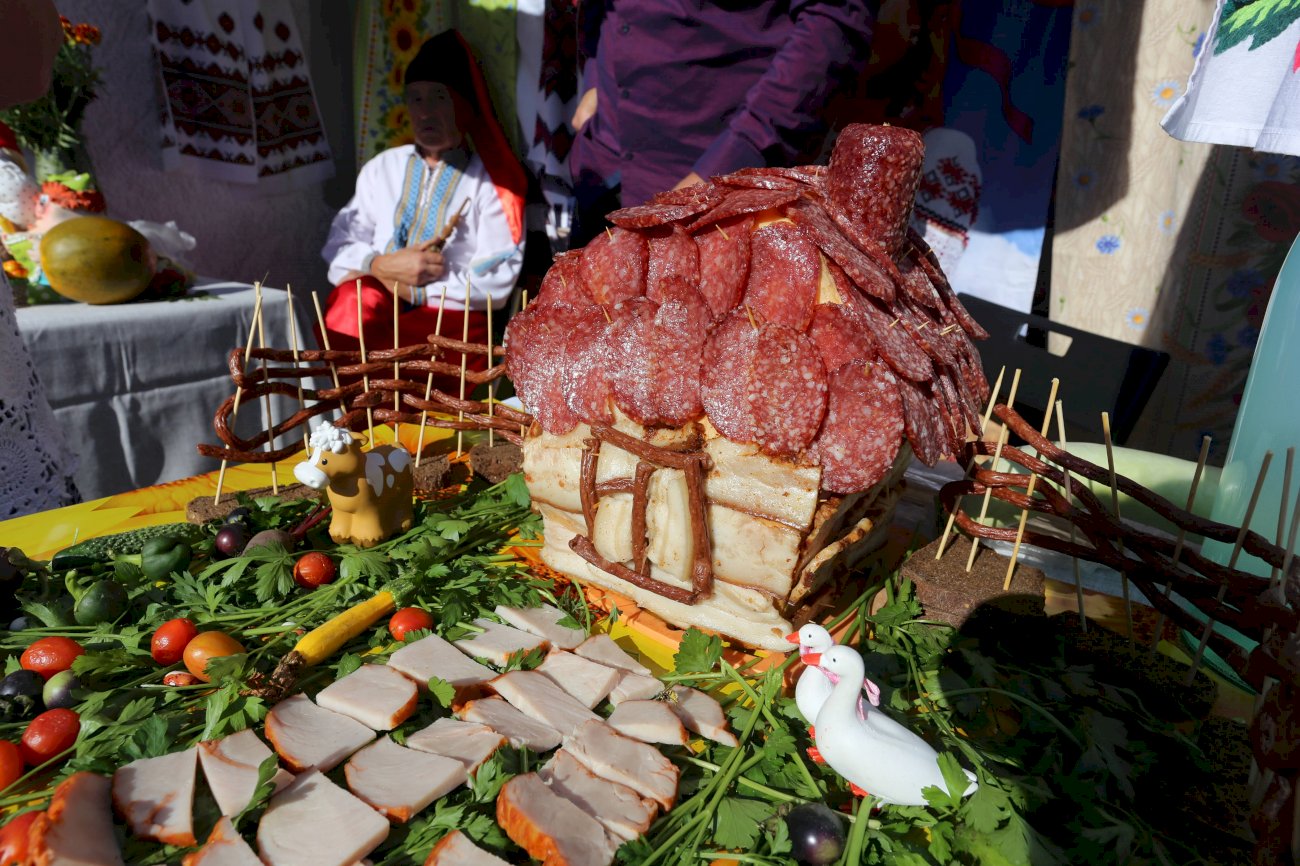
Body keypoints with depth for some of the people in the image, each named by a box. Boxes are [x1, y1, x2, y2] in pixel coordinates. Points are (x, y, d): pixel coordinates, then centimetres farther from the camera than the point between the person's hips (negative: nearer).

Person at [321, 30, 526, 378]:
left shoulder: (488, 181, 4)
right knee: (352, 304, -31)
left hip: (452, 319, -4)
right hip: (377, 306, 4)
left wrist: (413, 290, -10)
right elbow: (339, 246, 12)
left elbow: (495, 282, -7)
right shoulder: (382, 168, 17)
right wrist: (381, 266, -10)